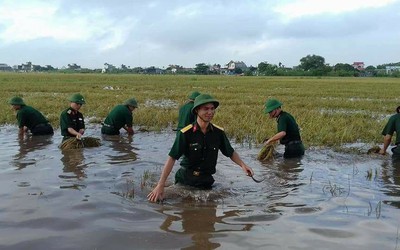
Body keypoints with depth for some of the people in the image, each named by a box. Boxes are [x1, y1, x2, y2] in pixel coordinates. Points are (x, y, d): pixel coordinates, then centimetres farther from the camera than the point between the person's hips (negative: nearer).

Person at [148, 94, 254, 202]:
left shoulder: (218, 132, -5)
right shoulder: (185, 133, -16)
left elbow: (231, 153, 9)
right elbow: (172, 158, -17)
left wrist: (243, 165, -9)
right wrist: (160, 185, -20)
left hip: (206, 181, 3)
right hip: (185, 179, -3)